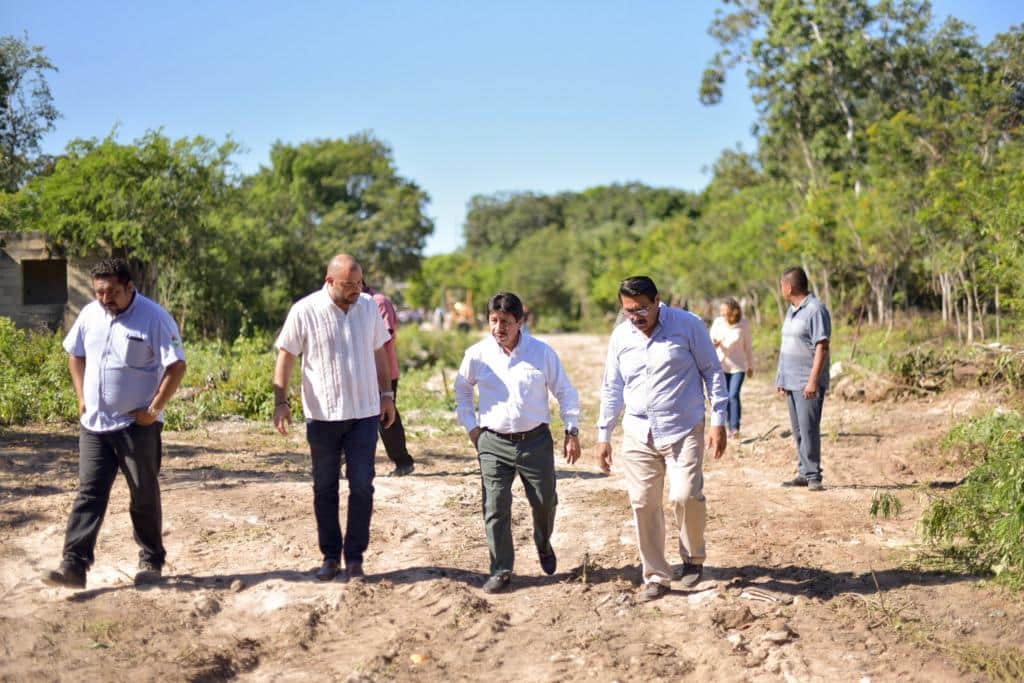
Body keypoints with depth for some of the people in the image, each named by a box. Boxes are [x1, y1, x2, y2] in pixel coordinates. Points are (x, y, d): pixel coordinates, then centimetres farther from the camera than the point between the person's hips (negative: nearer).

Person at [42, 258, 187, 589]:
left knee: (144, 496, 7)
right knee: (89, 493, 1)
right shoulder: (90, 314, 4)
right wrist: (81, 397, 10)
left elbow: (176, 367, -13)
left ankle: (151, 561, 21)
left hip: (138, 425, -4)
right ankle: (74, 565, -1)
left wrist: (155, 409, -15)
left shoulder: (154, 318, -13)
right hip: (94, 424, 4)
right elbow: (75, 354, 19)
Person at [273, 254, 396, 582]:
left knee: (362, 486, 0)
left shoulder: (369, 307, 1)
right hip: (322, 415, -2)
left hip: (365, 412, 2)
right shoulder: (304, 311, -9)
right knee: (324, 488, 8)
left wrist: (387, 394, 12)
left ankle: (355, 557, 10)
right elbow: (286, 357, -4)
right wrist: (280, 402, -11)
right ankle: (330, 555, 21)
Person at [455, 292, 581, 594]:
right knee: (495, 508, -3)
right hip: (493, 444, 0)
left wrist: (572, 432, 1)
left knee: (544, 501, 9)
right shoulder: (477, 354, -3)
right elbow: (462, 389, 16)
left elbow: (565, 392, 5)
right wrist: (471, 426, 9)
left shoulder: (542, 352, -4)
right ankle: (501, 571, 7)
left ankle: (543, 545, 40)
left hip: (536, 441, 0)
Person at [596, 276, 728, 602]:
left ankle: (693, 557, 10)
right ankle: (656, 577, 15)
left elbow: (712, 372, 0)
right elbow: (611, 389, 15)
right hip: (638, 436, 4)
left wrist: (718, 421, -5)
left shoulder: (688, 326, -5)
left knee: (685, 495, -17)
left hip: (683, 431, -4)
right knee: (643, 504, 2)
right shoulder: (620, 337, 7)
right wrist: (603, 435, 13)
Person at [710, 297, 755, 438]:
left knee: (733, 395, -17)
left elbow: (748, 346, 2)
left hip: (738, 366, -2)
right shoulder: (718, 323, -7)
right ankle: (731, 428, 16)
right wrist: (714, 343, -24)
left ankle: (735, 428, -16)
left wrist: (751, 366, 9)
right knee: (726, 398, 6)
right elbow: (712, 342, 1)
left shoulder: (743, 324, -10)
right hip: (722, 365, 3)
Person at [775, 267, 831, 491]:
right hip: (792, 381, 9)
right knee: (798, 430, 11)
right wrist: (782, 378, 19)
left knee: (809, 429, -9)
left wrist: (813, 381, -23)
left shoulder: (816, 310, -13)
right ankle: (804, 473, 17)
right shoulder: (792, 310, 16)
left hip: (807, 383, -9)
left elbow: (822, 347, -18)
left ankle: (814, 476, -5)